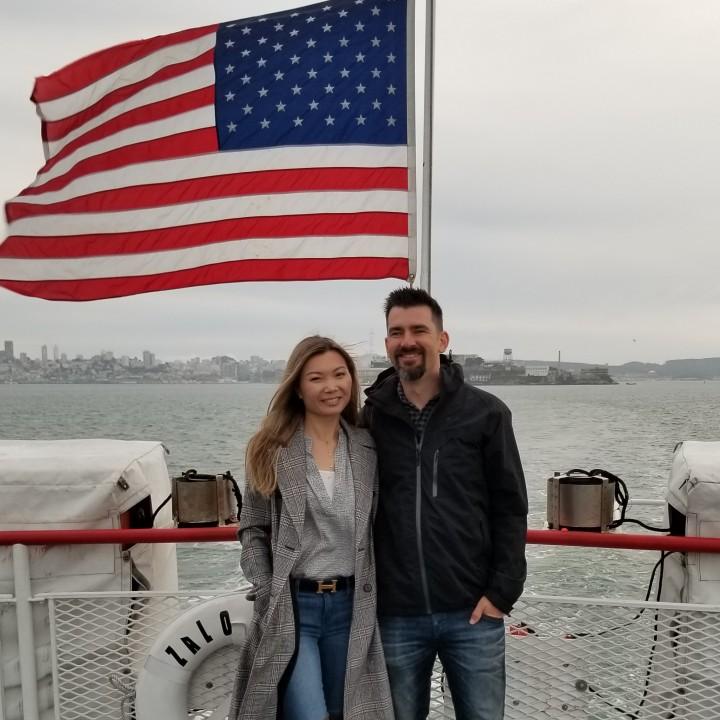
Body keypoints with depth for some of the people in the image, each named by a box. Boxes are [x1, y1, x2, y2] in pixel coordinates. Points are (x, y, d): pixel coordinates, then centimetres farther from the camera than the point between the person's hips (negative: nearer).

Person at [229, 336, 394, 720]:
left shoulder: (366, 447, 4)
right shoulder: (272, 449, -4)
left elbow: (373, 528, 10)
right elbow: (253, 530, -1)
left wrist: (371, 594, 4)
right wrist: (267, 595, -10)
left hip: (349, 605, 3)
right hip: (290, 606, -3)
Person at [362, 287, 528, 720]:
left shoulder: (486, 413, -1)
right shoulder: (371, 418, 3)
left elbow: (510, 508, 0)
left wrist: (502, 592, -6)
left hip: (473, 612, -1)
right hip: (396, 615, 1)